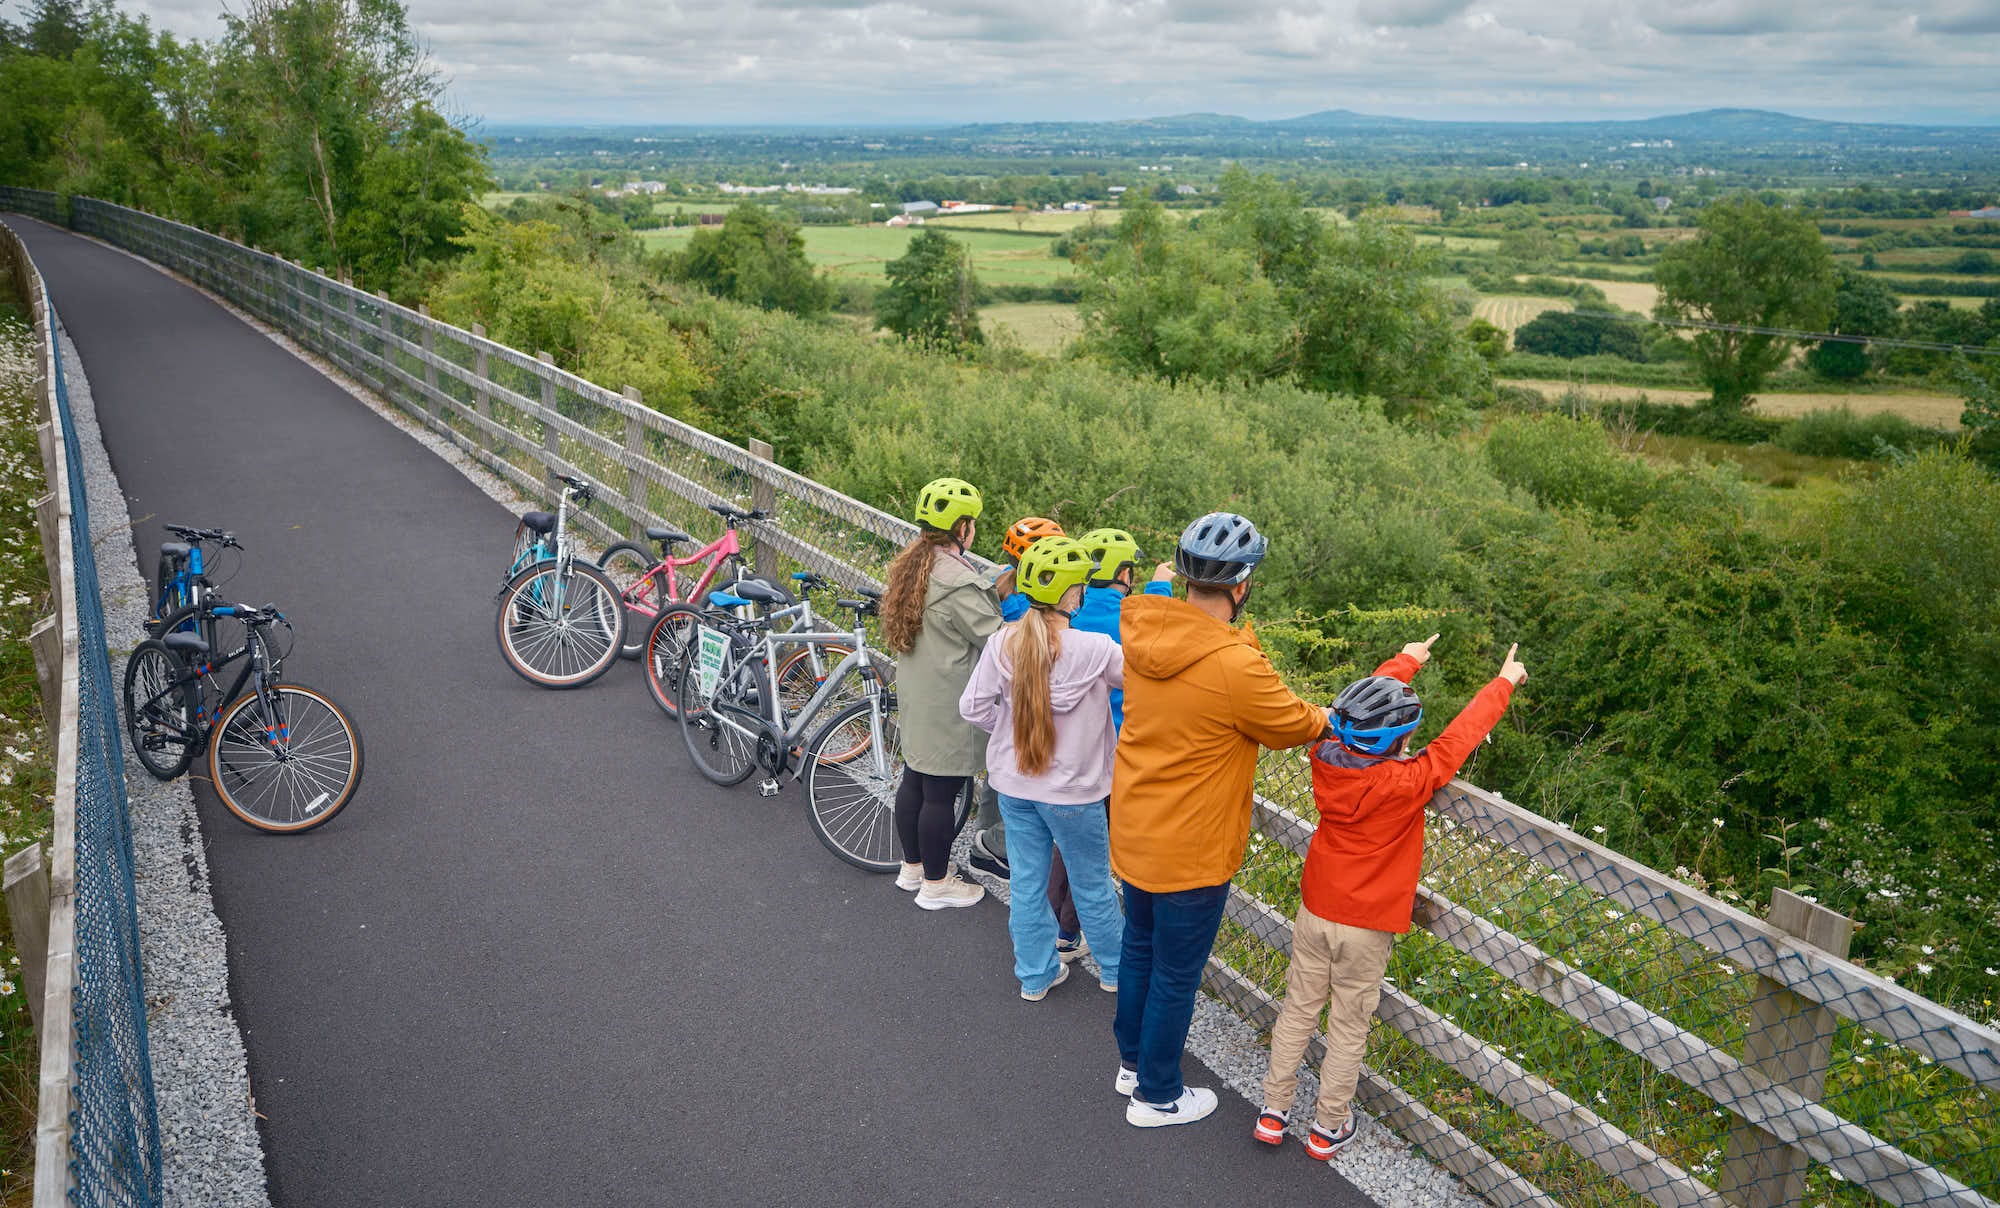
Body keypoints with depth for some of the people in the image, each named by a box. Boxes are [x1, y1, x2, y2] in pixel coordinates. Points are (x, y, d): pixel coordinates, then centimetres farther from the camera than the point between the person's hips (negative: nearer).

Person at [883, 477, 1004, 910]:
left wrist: (992, 593, 10)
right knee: (942, 792, 2)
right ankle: (936, 884, 15)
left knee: (914, 778, 19)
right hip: (949, 705, -9)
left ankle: (912, 867, 35)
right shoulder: (958, 582, -24)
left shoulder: (910, 566, 6)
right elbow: (996, 638, -20)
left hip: (915, 696, 9)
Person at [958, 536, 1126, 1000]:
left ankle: (1036, 975, 33)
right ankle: (1115, 969, 37)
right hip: (1073, 791, -3)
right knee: (1093, 884, 17)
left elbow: (973, 707, -8)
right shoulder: (1093, 649, -24)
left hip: (1014, 784, 4)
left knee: (1026, 881, 18)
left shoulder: (1003, 643, -12)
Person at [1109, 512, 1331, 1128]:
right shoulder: (1235, 666, -31)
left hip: (1133, 828, 7)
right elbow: (1297, 724, -12)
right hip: (1191, 848, -7)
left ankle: (1132, 1062, 46)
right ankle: (1158, 1096, 32)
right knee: (1176, 973, 13)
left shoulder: (1141, 629, -10)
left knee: (1140, 946, 26)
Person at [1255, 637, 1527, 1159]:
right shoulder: (1407, 783, -26)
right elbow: (1460, 734, -13)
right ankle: (1328, 1127, 26)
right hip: (1367, 927, -4)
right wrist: (1503, 683, 2)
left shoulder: (1325, 758, -15)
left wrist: (1406, 661, 19)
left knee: (1298, 1009, 17)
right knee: (1349, 1028, 12)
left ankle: (1274, 1111, 27)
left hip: (1314, 912, 4)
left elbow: (1363, 704, 3)